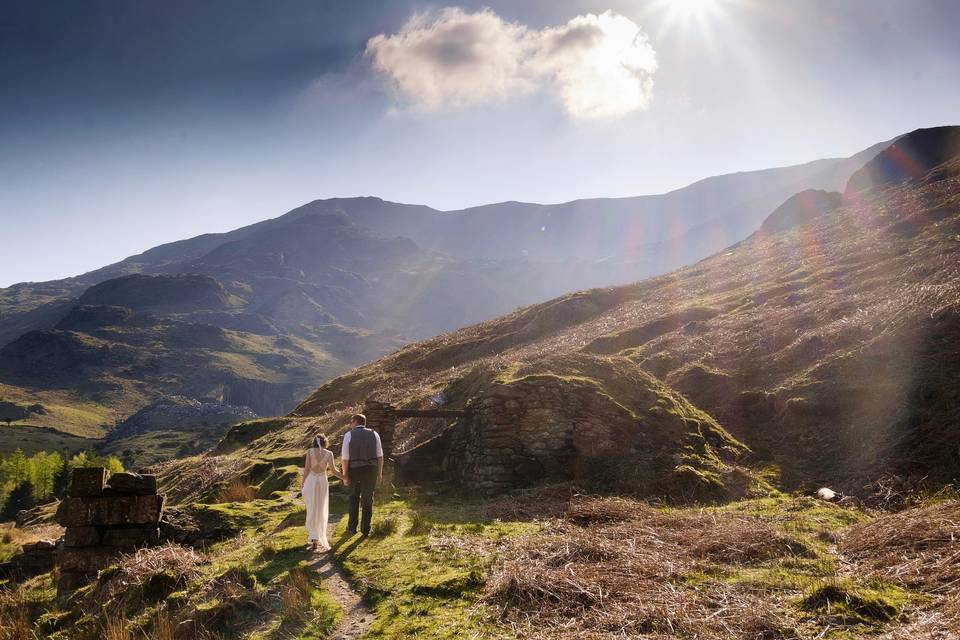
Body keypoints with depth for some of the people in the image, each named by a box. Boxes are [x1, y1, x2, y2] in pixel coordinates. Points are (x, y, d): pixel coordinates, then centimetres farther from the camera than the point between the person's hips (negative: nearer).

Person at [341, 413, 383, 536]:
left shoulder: (348, 435, -4)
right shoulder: (374, 434, 4)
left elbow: (345, 457, -8)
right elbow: (380, 455, 2)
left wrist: (345, 475, -5)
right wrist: (380, 473, 8)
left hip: (354, 470, -1)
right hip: (371, 470, 1)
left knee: (354, 497, 21)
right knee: (367, 500, 15)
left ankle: (352, 527, 21)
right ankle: (365, 529, 17)